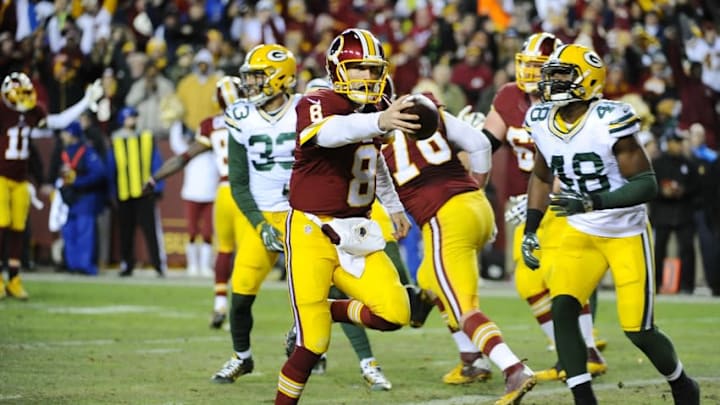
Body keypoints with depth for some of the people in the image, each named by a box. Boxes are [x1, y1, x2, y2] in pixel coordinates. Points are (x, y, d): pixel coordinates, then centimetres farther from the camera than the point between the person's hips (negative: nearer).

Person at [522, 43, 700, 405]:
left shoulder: (609, 121, -24)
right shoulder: (542, 122, -4)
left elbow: (647, 184, -23)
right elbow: (541, 177, 15)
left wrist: (591, 202, -34)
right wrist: (530, 231, 9)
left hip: (626, 235, -5)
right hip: (580, 233, 5)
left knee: (638, 330, -2)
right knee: (562, 310, -16)